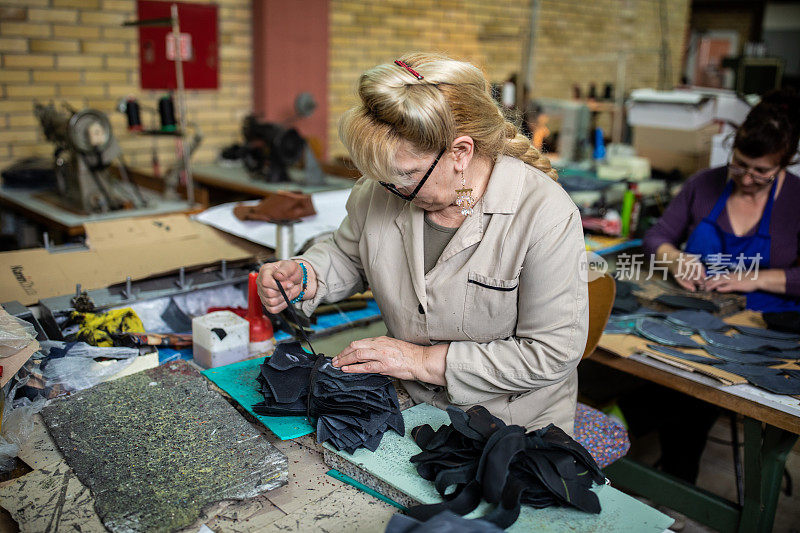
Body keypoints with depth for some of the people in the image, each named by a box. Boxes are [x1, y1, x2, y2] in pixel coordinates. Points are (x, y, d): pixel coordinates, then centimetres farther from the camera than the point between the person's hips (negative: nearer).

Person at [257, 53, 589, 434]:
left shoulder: (547, 215, -21)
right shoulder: (380, 191, -5)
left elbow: (553, 353, -19)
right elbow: (348, 257, 16)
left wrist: (424, 360, -19)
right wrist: (303, 276, -7)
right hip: (409, 407, 4)